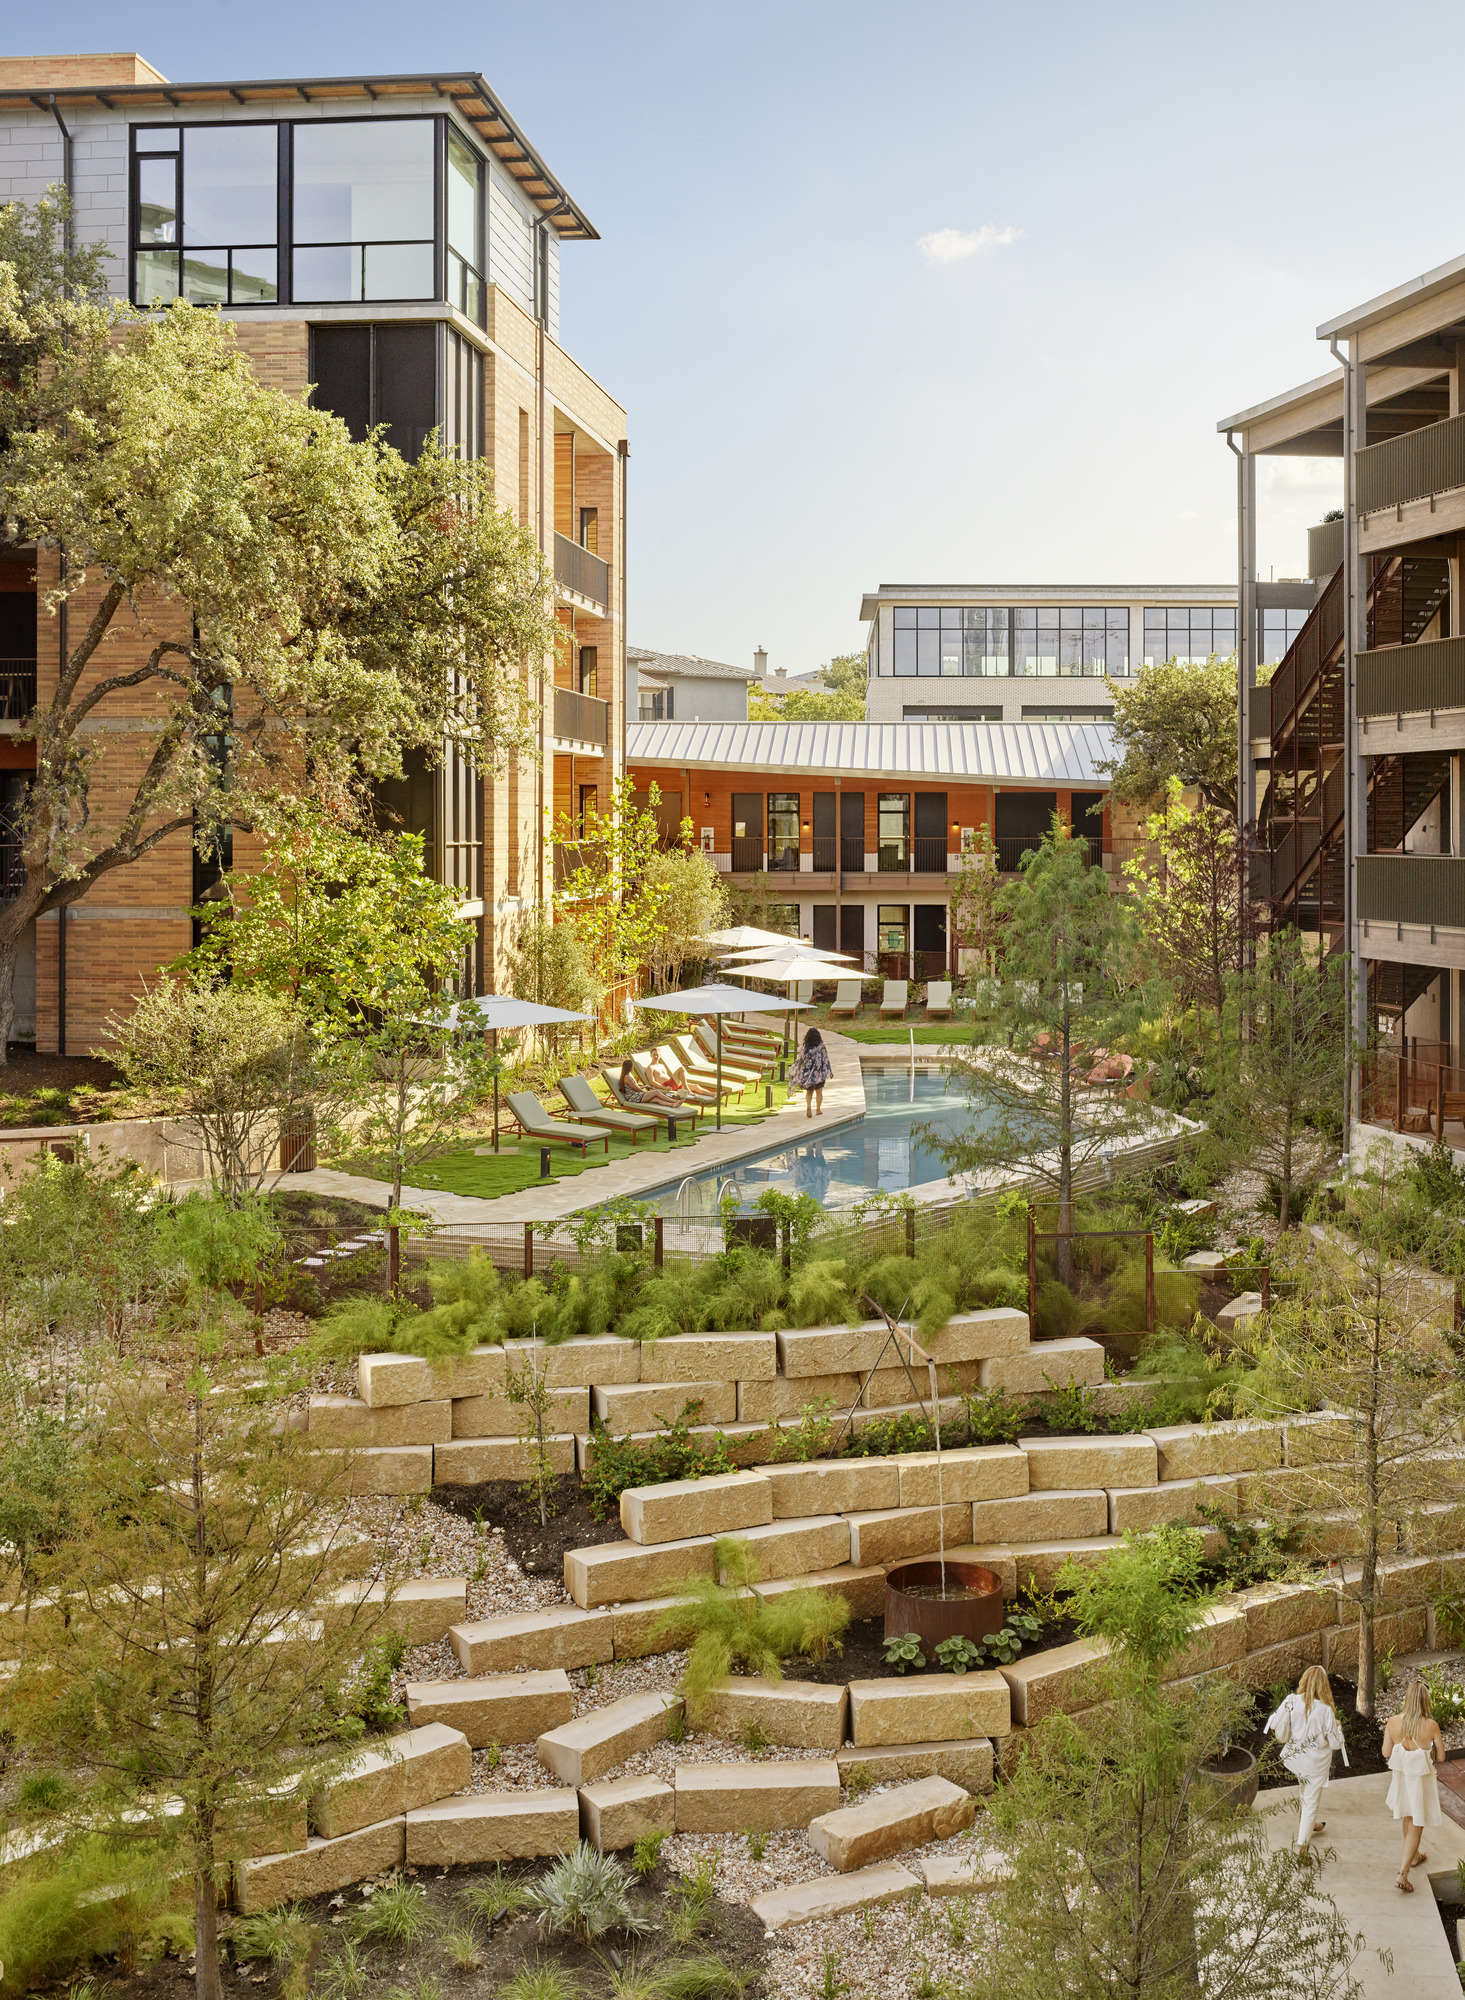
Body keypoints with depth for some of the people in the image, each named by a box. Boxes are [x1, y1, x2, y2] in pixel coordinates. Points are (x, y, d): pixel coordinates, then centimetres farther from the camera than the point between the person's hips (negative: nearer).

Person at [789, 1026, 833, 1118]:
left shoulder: (805, 1048, -10)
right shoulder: (821, 1047, -11)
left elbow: (801, 1061, -6)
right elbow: (826, 1060, -7)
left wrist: (797, 1073, 5)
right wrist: (830, 1071, 5)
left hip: (807, 1072, 1)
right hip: (819, 1073, -1)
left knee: (809, 1091, 17)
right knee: (819, 1092, 17)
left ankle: (808, 1106, -6)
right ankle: (818, 1110, 25)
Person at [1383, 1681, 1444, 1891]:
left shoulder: (1393, 1722, -15)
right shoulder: (1431, 1726, -22)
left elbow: (1386, 1753, -6)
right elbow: (1441, 1757, -11)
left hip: (1401, 1776, 4)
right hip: (1422, 1778, -4)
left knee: (1408, 1819, 28)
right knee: (1416, 1826, 8)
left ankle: (1413, 1856, 48)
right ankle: (1403, 1872, 1)